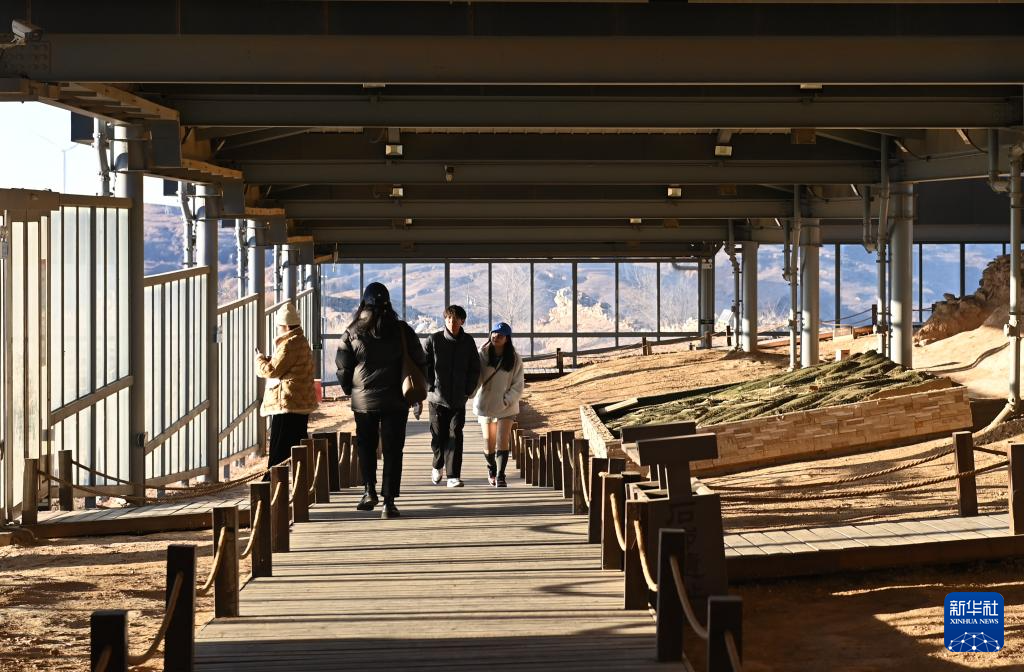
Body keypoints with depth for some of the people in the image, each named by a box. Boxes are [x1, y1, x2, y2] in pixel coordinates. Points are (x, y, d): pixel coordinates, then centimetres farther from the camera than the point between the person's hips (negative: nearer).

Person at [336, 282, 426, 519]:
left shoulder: (352, 333, -4)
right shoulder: (402, 331, -4)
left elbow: (343, 368, -1)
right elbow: (419, 364, 1)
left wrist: (351, 391, 16)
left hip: (363, 402, 1)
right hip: (395, 402, -1)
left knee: (366, 448, 19)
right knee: (392, 451, 2)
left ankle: (369, 492, 17)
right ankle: (389, 501, -4)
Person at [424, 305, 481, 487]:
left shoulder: (468, 342, 2)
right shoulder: (434, 340, -4)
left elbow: (475, 369, 10)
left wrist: (468, 390, 2)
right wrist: (430, 387, -6)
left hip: (459, 399, 1)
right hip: (437, 398, -1)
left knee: (455, 436, -7)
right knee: (438, 436, 8)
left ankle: (453, 476, -8)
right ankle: (437, 466, 34)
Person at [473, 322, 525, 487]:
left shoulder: (514, 359, -6)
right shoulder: (483, 354, -6)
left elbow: (518, 385, -5)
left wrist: (506, 401, -15)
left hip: (506, 407, -1)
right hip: (486, 404, 1)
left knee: (502, 441, -10)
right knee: (489, 442, 10)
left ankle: (500, 476, -6)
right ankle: (491, 470, 34)